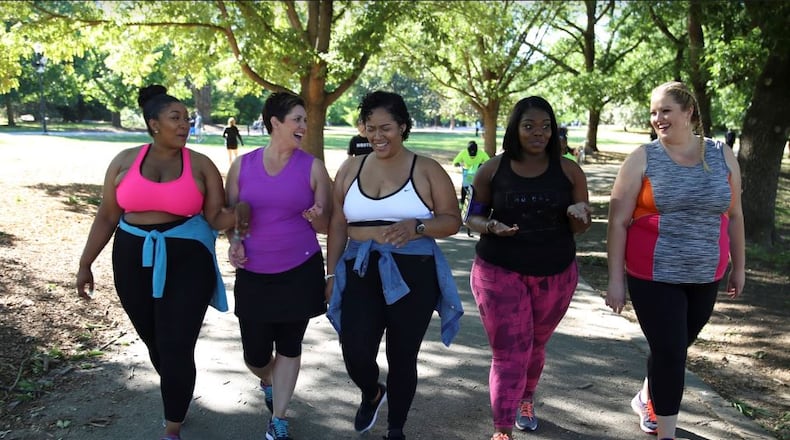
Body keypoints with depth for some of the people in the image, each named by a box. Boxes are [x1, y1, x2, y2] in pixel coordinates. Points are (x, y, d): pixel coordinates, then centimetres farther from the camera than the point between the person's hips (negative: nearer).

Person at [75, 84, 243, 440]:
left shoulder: (200, 165, -2)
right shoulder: (125, 161, 3)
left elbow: (216, 217, -6)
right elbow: (107, 217, 8)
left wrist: (237, 216, -28)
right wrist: (86, 264, 10)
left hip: (187, 263, -2)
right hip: (134, 261, 3)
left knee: (177, 348, -1)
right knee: (154, 342, 14)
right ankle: (178, 395, 42)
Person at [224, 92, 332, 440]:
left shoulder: (313, 167, -3)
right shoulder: (242, 165, 0)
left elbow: (325, 226, 0)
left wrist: (317, 216, -22)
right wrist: (234, 242, -9)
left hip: (300, 272, -1)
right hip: (253, 275, 1)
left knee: (289, 346, 8)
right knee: (255, 355, 7)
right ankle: (267, 383, 44)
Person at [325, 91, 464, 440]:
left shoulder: (427, 170, -1)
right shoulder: (351, 169, 8)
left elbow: (452, 220, -3)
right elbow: (338, 225, 12)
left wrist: (417, 227, -22)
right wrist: (331, 273, 9)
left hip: (413, 274, -2)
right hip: (361, 272, 2)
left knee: (402, 358, 7)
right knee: (355, 353, -8)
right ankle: (372, 394, 30)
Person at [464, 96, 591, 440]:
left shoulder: (568, 170, -3)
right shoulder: (492, 170, -7)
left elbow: (579, 229, 2)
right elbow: (472, 216, 1)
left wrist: (578, 215, -22)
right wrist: (491, 226, -21)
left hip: (556, 274, 3)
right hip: (499, 272, -2)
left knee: (534, 346, 21)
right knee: (508, 353, -6)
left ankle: (526, 400, 48)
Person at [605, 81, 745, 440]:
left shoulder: (722, 156, 2)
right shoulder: (643, 158, -8)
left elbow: (733, 215, 12)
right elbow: (618, 222, -8)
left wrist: (738, 267, 15)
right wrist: (615, 279, -11)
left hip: (705, 277, 4)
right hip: (654, 276, -4)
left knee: (676, 348, 16)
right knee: (669, 352, -5)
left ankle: (646, 399, 44)